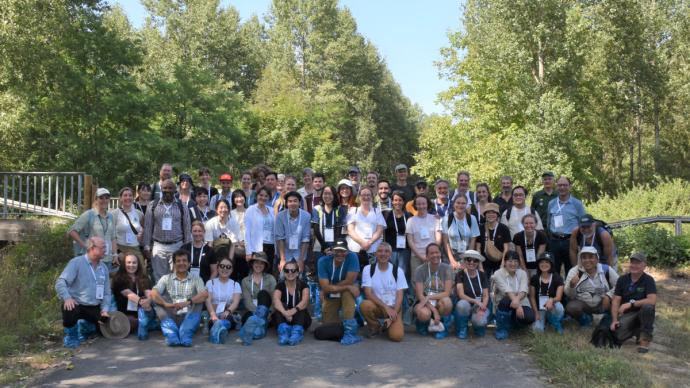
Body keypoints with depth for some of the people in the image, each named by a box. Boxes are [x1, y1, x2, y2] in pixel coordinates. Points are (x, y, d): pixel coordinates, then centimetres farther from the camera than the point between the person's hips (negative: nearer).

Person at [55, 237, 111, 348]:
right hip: (76, 304, -5)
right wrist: (67, 298, -35)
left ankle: (84, 327, 25)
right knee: (70, 311, -37)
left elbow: (106, 292, 12)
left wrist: (105, 309, -3)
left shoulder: (103, 268, 10)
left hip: (94, 308, 6)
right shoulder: (76, 262, -9)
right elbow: (60, 282, -18)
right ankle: (71, 335, -2)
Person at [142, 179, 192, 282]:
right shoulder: (153, 206, 4)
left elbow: (187, 229, 5)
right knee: (158, 277, 5)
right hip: (158, 247, 1)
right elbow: (147, 227, 5)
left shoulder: (182, 207, 4)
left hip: (177, 246, 0)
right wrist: (146, 247, 2)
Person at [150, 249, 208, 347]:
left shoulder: (196, 279, 13)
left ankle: (185, 335, -43)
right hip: (170, 317, 1)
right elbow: (153, 293, -4)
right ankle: (171, 335, -44)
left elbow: (205, 294, -7)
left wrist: (187, 302, -25)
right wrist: (166, 304, -25)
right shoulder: (166, 278, 14)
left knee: (198, 300, -23)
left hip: (189, 317, 0)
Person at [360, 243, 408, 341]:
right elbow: (368, 293, -12)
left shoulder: (398, 271, -1)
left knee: (396, 336, -25)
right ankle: (375, 326, -3)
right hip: (376, 306, 0)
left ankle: (390, 325, 13)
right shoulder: (368, 269, -4)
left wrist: (393, 314, -17)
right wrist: (386, 307, -22)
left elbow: (399, 296, -4)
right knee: (364, 305, -35)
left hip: (393, 308, 0)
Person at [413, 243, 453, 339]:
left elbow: (447, 293, -12)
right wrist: (434, 310, -23)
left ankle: (443, 328, -6)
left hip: (440, 303, 1)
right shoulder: (419, 270, -9)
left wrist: (429, 297, -23)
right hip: (424, 303, -1)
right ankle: (422, 323, 3)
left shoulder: (446, 268, -6)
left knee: (446, 301, -35)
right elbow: (420, 295, -12)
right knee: (424, 314, -37)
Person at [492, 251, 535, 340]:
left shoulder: (522, 273, 0)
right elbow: (507, 291, -25)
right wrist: (517, 306, -39)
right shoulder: (498, 274, -9)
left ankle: (511, 323, 8)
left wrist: (517, 299, -41)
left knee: (529, 318, -30)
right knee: (507, 300, -37)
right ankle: (502, 329, -14)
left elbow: (524, 291, -17)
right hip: (506, 305, -2)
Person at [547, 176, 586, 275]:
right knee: (553, 271, 5)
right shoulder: (551, 204, 9)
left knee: (571, 272, 6)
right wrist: (550, 236, 10)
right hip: (554, 241, 2)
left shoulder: (577, 204, 0)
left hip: (570, 241, -2)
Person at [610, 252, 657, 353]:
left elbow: (652, 300, -24)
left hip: (643, 314, -2)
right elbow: (616, 301, -2)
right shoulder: (622, 279, 1)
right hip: (627, 314, 2)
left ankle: (645, 338, -14)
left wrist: (631, 304, -28)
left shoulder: (648, 280, -9)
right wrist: (614, 320, -12)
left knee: (648, 307, -37)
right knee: (619, 335, -25)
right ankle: (637, 330, 12)